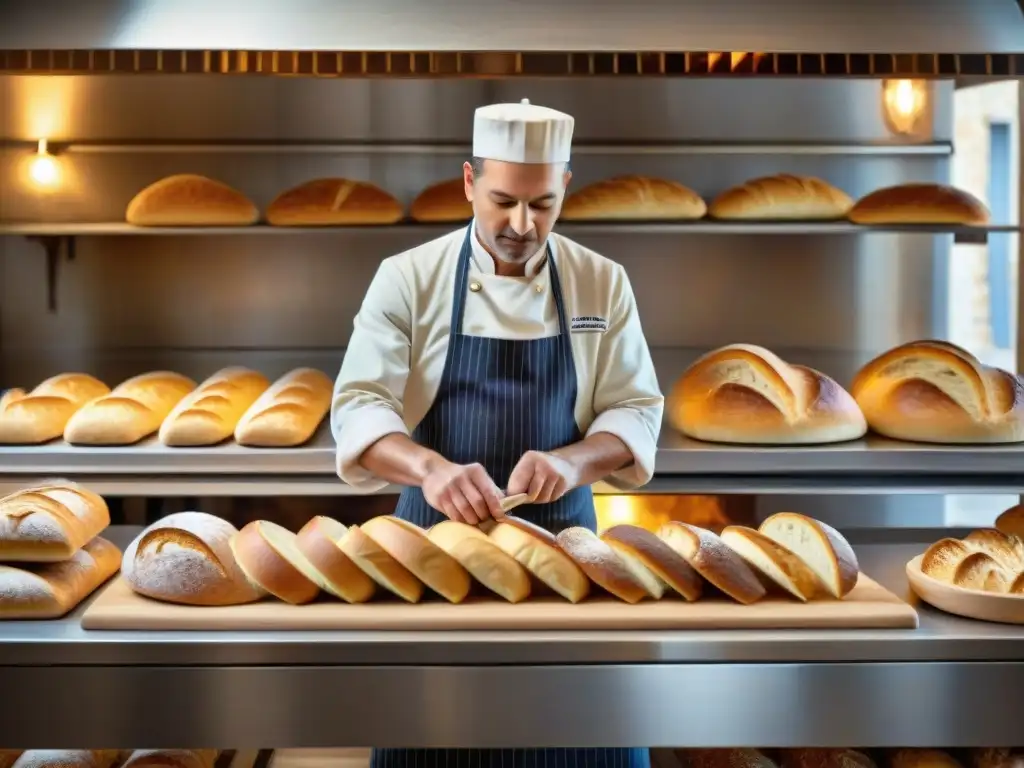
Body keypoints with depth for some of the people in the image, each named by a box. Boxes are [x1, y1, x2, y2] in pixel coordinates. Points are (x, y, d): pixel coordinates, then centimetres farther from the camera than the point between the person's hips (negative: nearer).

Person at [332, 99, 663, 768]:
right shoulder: (409, 277, -5)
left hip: (563, 535, 2)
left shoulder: (602, 283, 1)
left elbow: (637, 412, 0)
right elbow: (358, 408, -13)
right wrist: (429, 468, -32)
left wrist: (571, 461, -21)